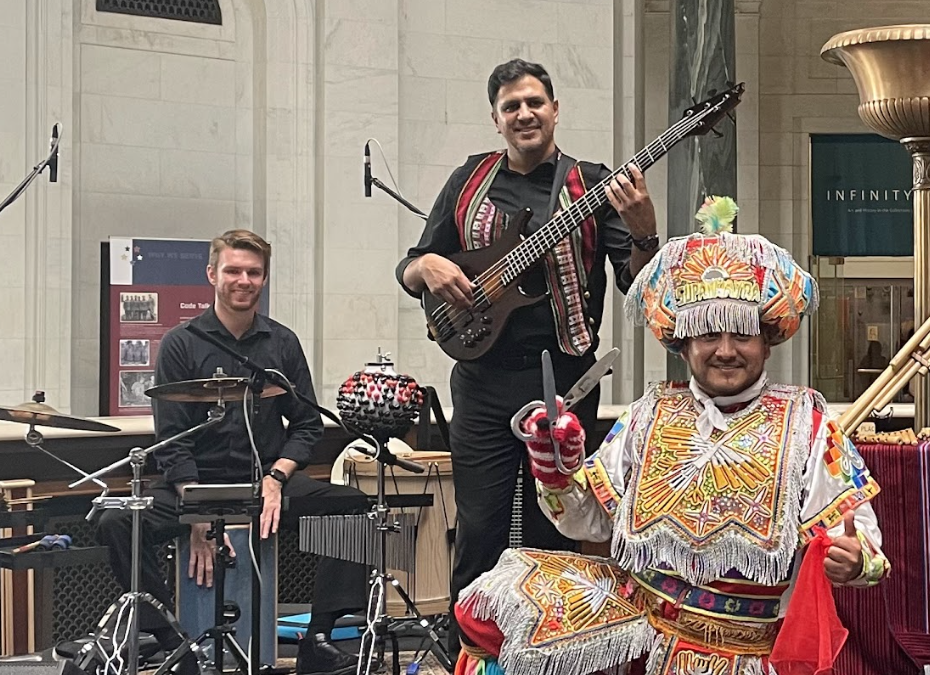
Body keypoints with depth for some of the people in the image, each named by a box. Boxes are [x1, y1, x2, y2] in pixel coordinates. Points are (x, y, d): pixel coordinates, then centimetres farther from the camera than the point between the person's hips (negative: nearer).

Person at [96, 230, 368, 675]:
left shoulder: (282, 344, 9)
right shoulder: (181, 344, 0)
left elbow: (307, 425, 10)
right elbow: (171, 441, -6)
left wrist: (275, 478, -9)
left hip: (268, 477, 2)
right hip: (196, 483, -2)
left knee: (355, 507, -21)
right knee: (116, 524, -28)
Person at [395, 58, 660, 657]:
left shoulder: (591, 184, 2)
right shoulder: (471, 180, 10)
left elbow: (637, 283, -5)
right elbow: (410, 271, 14)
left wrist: (643, 232, -25)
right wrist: (427, 267, -10)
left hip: (563, 378, -2)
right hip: (484, 378, 2)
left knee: (552, 538, 5)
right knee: (479, 534, 2)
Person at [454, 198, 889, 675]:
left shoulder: (801, 420, 1)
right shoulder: (654, 413, 9)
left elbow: (853, 529, -4)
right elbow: (593, 519, 10)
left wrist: (854, 560, -26)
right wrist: (558, 471, -9)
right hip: (631, 605, 3)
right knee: (490, 607, -14)